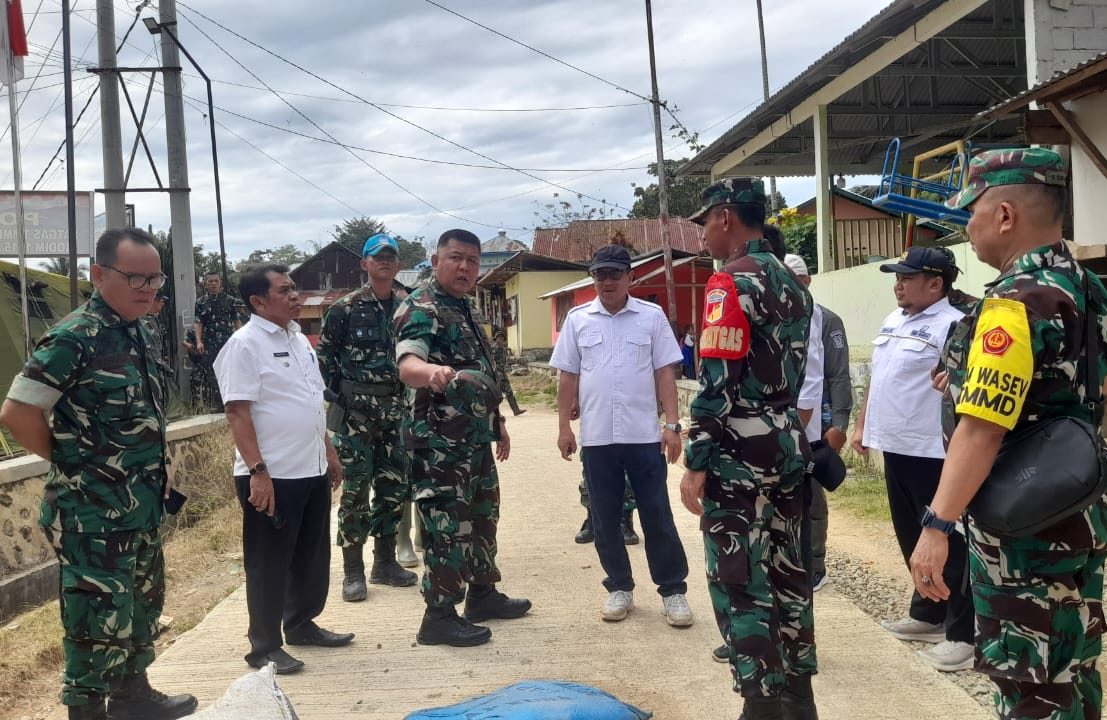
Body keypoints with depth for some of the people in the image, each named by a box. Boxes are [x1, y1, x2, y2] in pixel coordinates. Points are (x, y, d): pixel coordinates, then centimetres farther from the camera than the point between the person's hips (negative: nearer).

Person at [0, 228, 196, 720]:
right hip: (93, 515, -9)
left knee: (142, 605, 21)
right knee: (100, 620, 0)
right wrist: (71, 462, -9)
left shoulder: (138, 334, 8)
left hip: (142, 508, 9)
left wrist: (149, 474, 11)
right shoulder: (74, 337, -18)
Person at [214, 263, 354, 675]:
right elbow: (238, 412, -18)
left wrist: (329, 452, 20)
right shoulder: (245, 344, -13)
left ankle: (301, 624, 34)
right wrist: (258, 471, -23)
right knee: (269, 565, 2)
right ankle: (264, 647, 13)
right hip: (272, 476, -8)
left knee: (312, 557, 18)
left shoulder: (298, 338, 13)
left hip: (312, 471, 8)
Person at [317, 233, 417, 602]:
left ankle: (385, 562, 22)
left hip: (396, 409, 5)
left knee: (394, 488, 9)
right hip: (355, 410, -4)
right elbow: (324, 355, -2)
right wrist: (340, 394, -9)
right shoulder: (344, 309, -3)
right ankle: (353, 572, 4)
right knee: (355, 489, -4)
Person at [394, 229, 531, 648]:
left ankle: (483, 595, 34)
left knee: (482, 519, 19)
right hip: (440, 444, -10)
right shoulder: (421, 310, -16)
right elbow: (408, 365, -35)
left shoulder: (464, 309, 15)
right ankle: (439, 617, 6)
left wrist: (497, 422, 26)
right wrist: (431, 372, -57)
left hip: (475, 440, 10)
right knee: (448, 527, -4)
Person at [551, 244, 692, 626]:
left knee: (657, 515, 3)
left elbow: (665, 374, 0)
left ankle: (673, 590, 14)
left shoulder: (652, 316, 1)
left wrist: (672, 425, -6)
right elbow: (567, 377, 7)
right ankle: (619, 588, 22)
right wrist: (564, 426, 2)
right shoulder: (577, 319, 5)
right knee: (605, 518, 9)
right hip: (596, 437, 2)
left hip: (644, 435, -2)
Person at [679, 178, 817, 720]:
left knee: (739, 584, -2)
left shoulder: (731, 282, -14)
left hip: (739, 450, -9)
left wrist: (696, 463, -16)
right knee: (786, 571, 14)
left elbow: (716, 382, -19)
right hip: (787, 443, 9)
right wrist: (783, 433, 21)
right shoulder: (792, 283, 14)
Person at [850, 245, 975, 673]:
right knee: (912, 537, 18)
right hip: (895, 447, 9)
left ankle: (963, 633, 7)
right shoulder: (893, 321, 14)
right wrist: (862, 426, 21)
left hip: (933, 452, -9)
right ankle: (927, 614, 32)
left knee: (947, 541, -1)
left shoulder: (952, 325, -14)